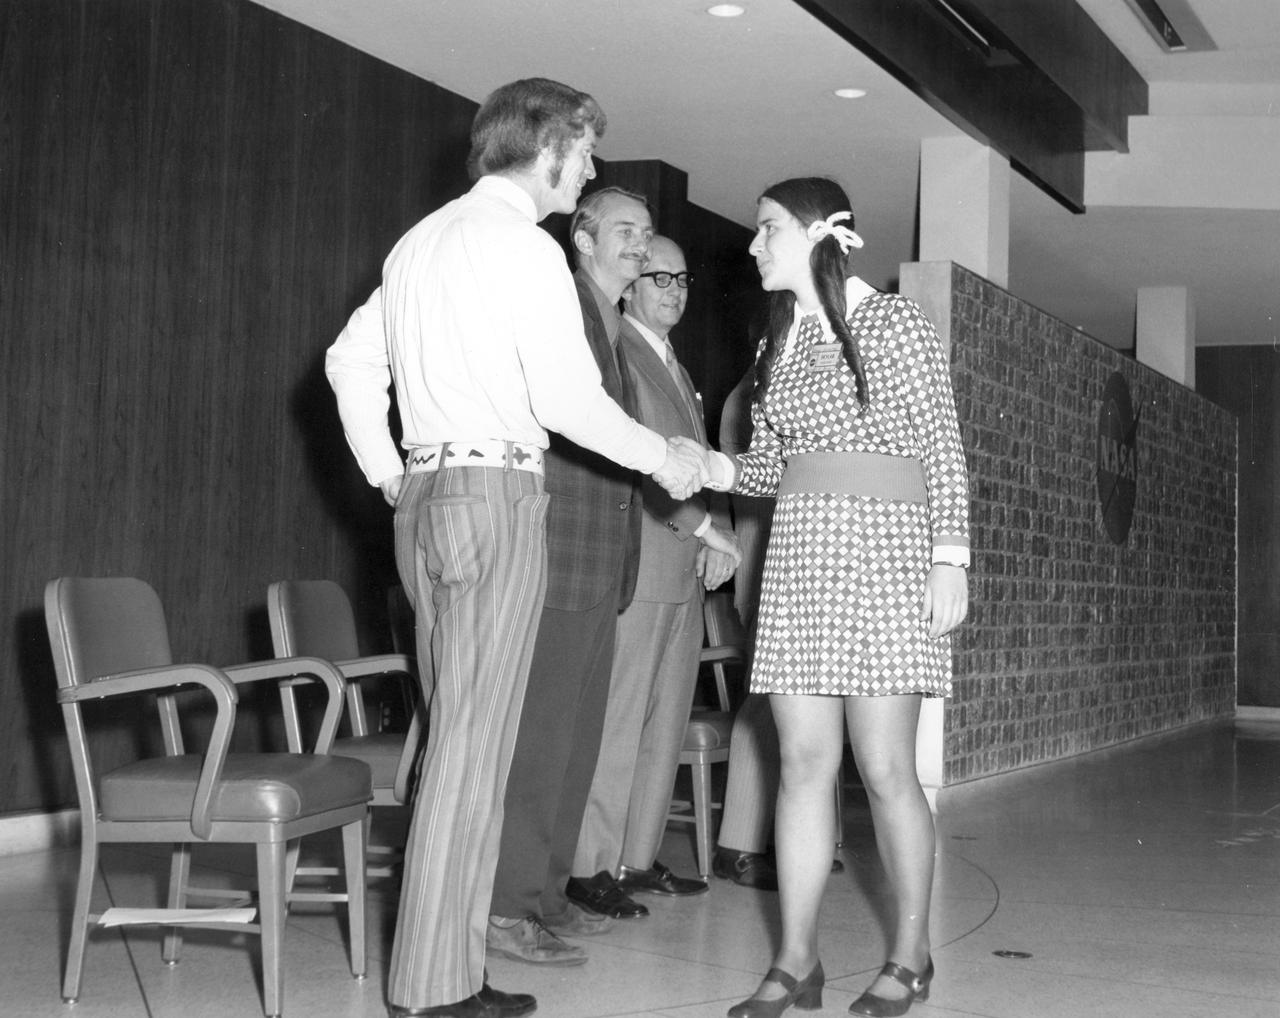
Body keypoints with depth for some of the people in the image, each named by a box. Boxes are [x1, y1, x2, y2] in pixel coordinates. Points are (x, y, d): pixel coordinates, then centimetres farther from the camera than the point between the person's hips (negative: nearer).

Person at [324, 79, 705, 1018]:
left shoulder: (424, 239, 19)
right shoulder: (524, 243, -7)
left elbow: (352, 359, 22)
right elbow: (569, 400, -12)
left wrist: (389, 477, 19)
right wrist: (665, 460, 2)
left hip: (424, 497, 9)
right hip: (494, 492, -9)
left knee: (463, 736, 11)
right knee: (473, 745, -6)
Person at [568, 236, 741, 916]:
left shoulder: (676, 369, 23)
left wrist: (711, 539, 8)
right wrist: (703, 524, -16)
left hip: (684, 569, 9)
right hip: (637, 565, -9)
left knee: (665, 723, 10)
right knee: (618, 720, -7)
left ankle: (638, 859, 17)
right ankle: (590, 868, 0)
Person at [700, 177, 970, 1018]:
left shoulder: (895, 322, -1)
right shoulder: (777, 341, 15)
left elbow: (942, 448, -3)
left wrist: (951, 556, -10)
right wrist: (713, 468, -4)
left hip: (885, 549, -5)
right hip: (798, 552, 5)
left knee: (885, 767, -3)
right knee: (804, 761, 2)